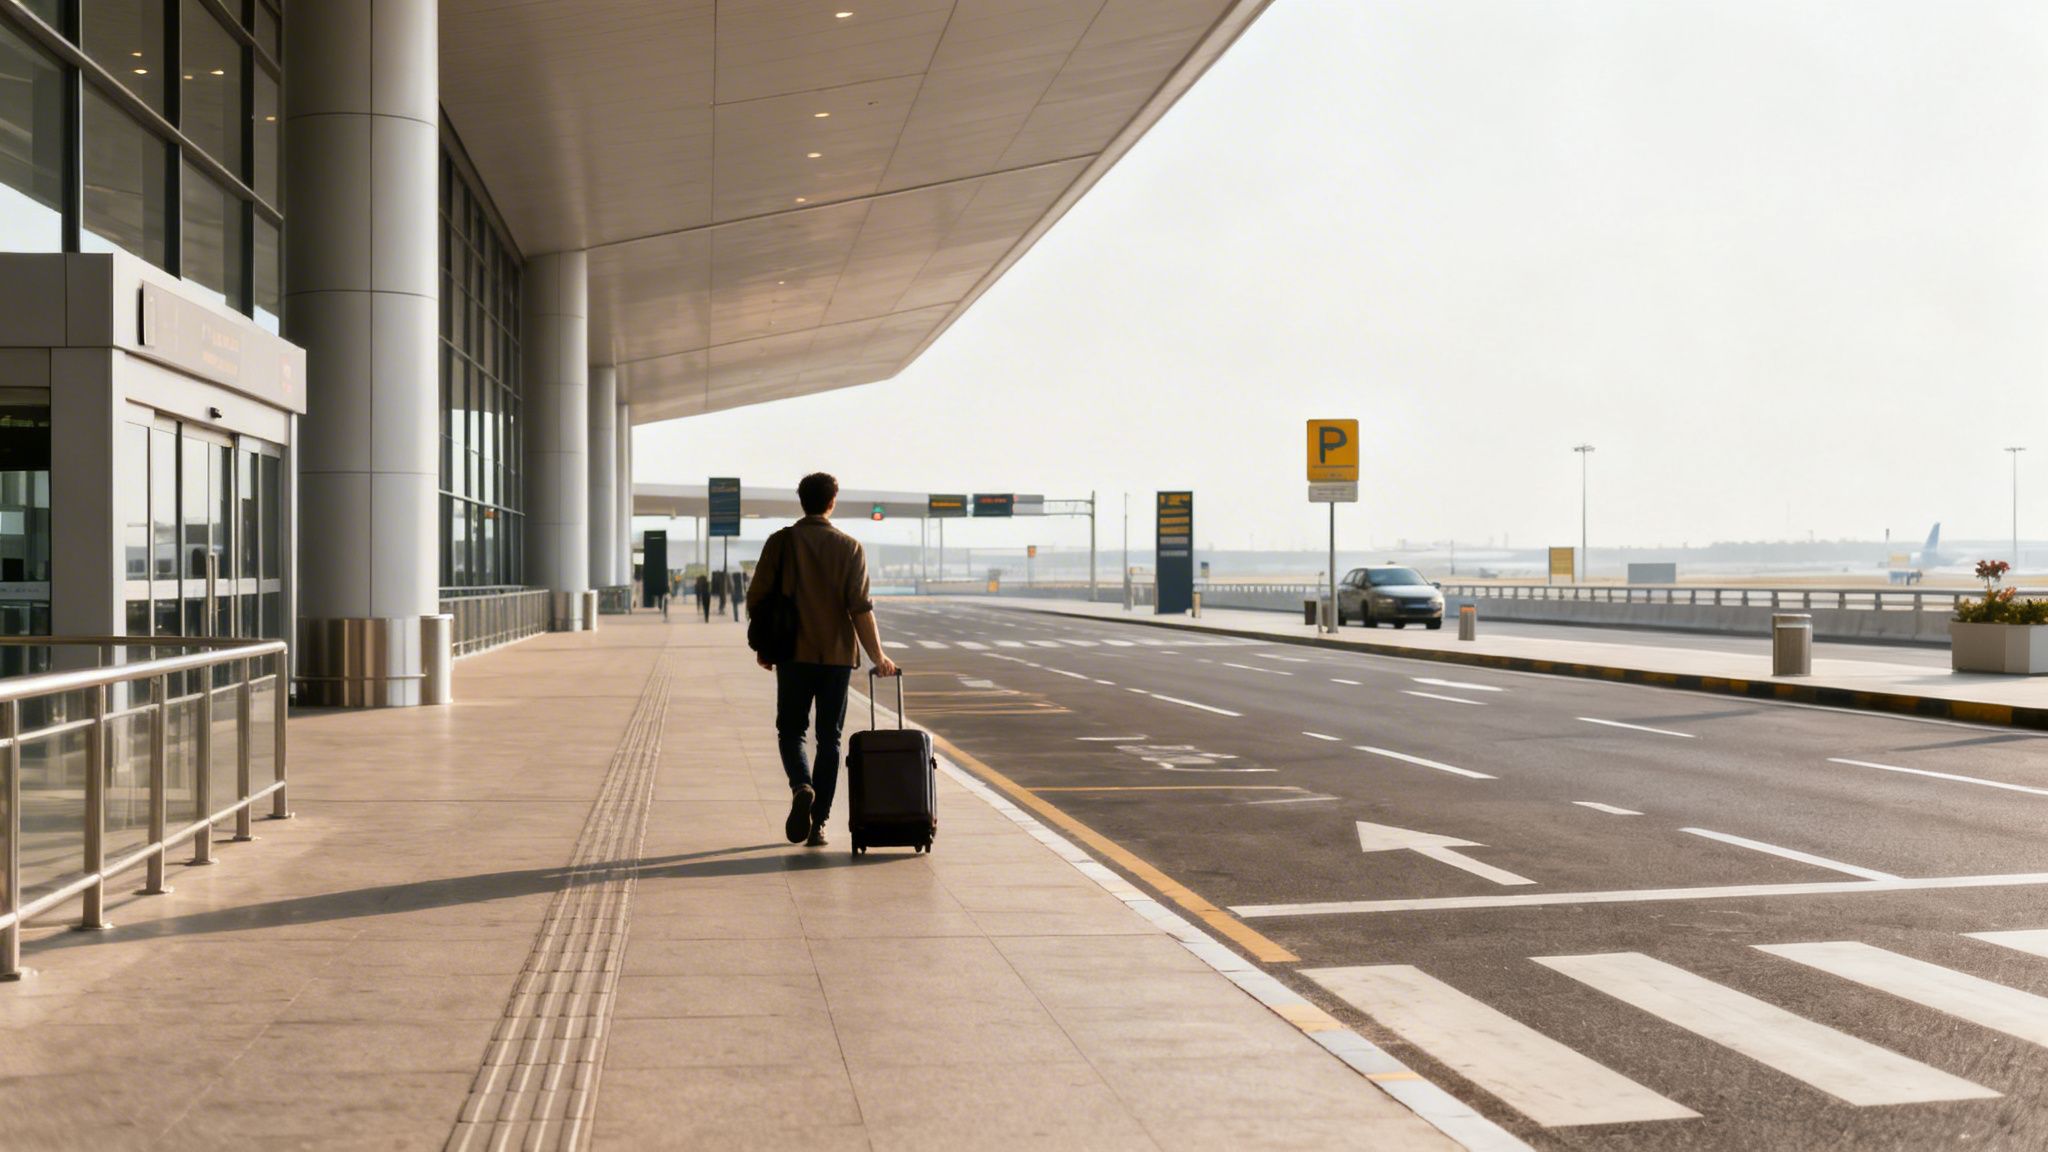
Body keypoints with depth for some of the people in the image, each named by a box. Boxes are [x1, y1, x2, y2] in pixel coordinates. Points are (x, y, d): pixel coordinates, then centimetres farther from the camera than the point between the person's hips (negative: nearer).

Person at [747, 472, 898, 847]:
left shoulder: (781, 542, 0)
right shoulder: (849, 547, -1)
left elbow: (757, 598, 0)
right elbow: (860, 607, -8)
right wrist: (878, 656, -4)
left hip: (794, 653, 0)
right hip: (837, 654, 0)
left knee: (790, 730, 12)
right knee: (829, 738, 8)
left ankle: (801, 787, -17)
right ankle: (818, 824, 7)